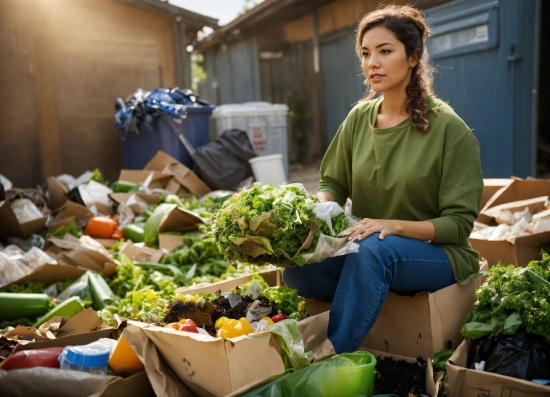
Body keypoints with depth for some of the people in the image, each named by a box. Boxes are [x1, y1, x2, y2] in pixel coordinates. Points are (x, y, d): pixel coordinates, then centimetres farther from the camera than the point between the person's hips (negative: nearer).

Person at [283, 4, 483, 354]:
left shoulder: (448, 128, -13)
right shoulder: (359, 117, 1)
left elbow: (459, 223, -12)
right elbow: (333, 183, 9)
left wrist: (396, 226, -27)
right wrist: (321, 208, -15)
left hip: (437, 254, -4)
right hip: (366, 250, 5)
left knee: (374, 249, -37)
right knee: (298, 268, -23)